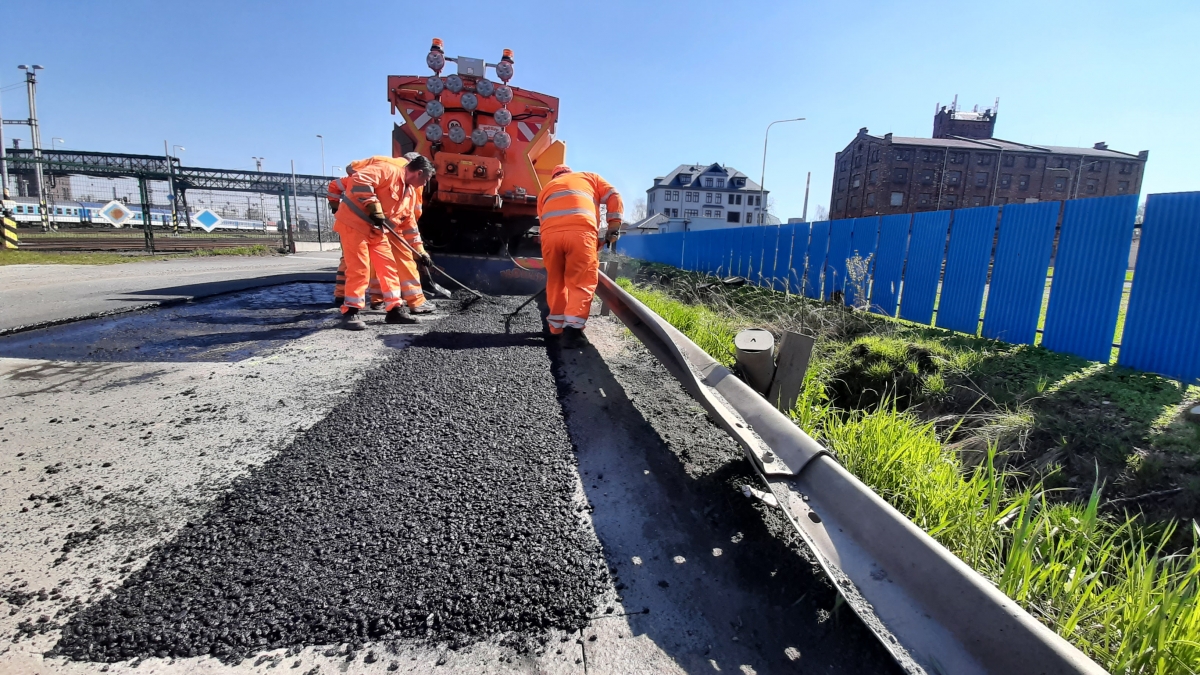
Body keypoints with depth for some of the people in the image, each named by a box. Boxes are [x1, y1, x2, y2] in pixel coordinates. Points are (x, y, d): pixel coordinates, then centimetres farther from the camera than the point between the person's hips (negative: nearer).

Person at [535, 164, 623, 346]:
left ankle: (557, 325, 22)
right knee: (582, 282, 0)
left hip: (550, 232, 3)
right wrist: (613, 227, 16)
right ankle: (572, 327, -13)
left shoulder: (546, 189, 37)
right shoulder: (589, 177, 32)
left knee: (555, 281, 18)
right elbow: (614, 197, 18)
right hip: (581, 231, -2)